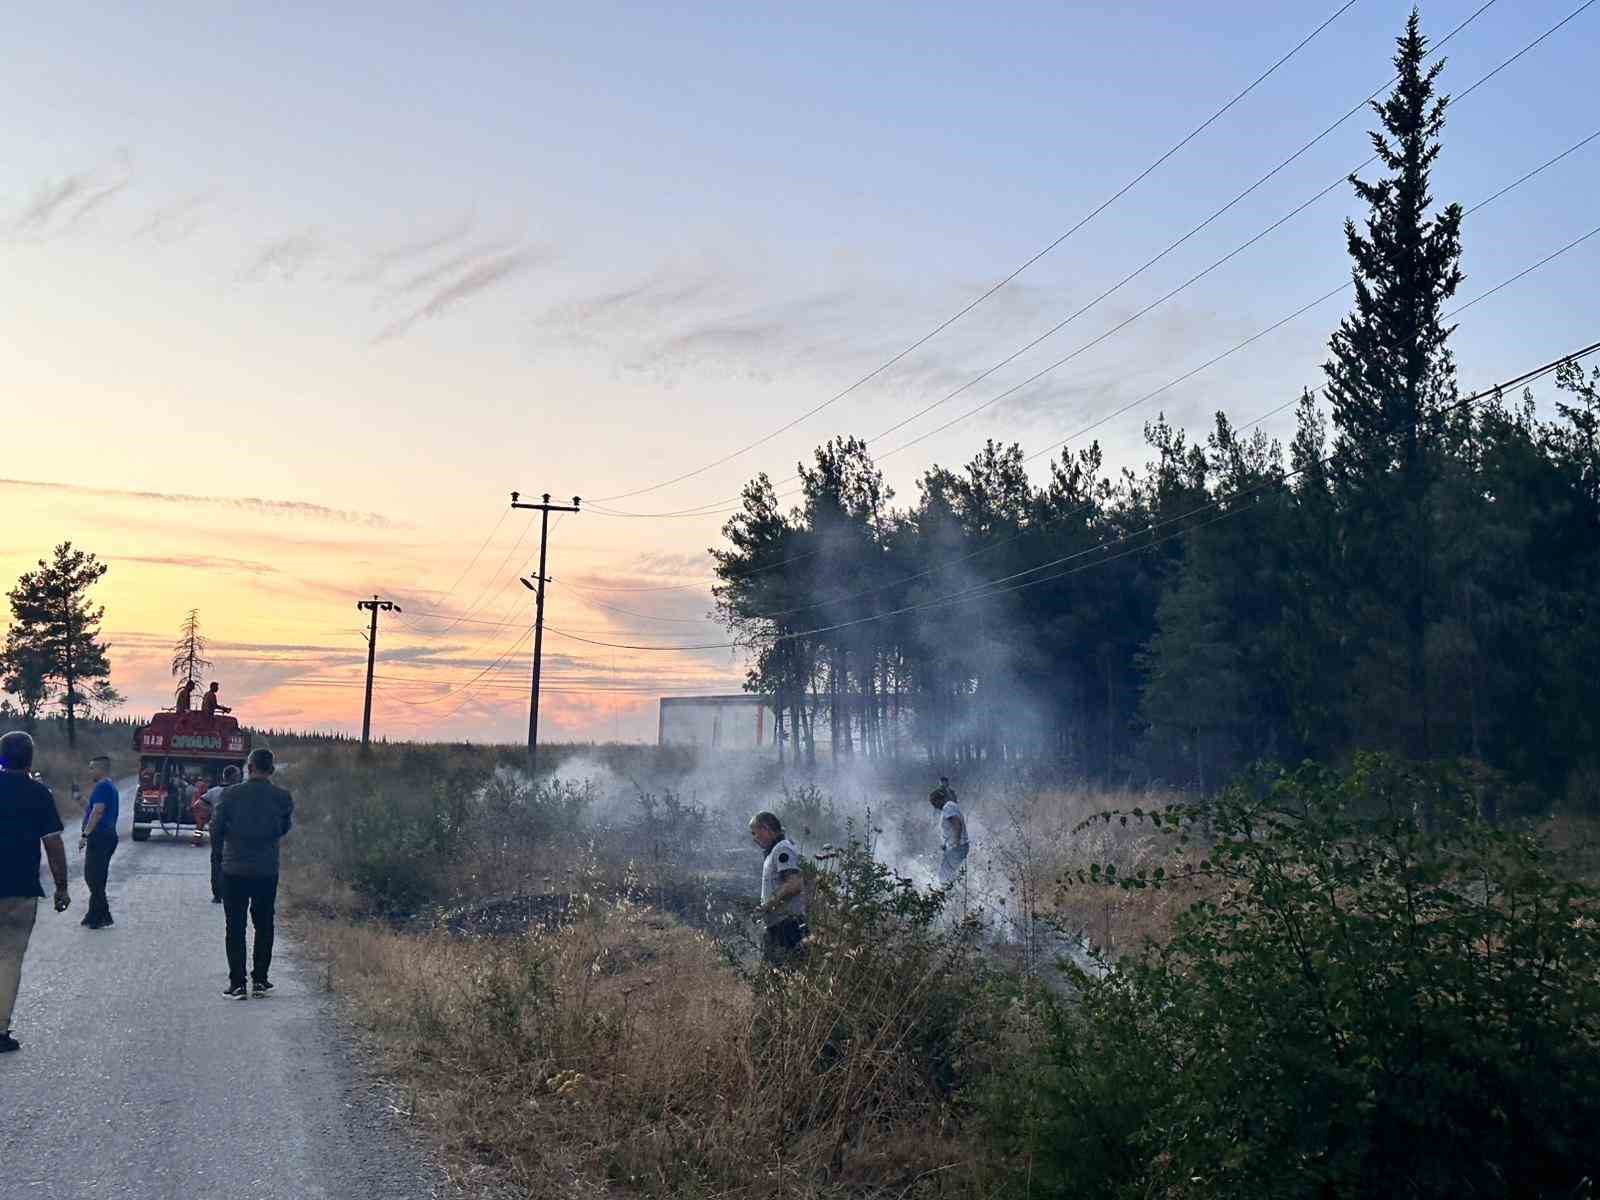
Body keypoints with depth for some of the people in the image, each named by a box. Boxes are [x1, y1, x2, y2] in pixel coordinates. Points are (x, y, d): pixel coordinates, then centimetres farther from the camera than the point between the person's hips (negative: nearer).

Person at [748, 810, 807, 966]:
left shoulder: (782, 849, -11)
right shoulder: (773, 852, 21)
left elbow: (795, 885, -23)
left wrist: (768, 905, -17)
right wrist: (765, 906, 14)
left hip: (786, 923, -10)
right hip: (776, 925, 10)